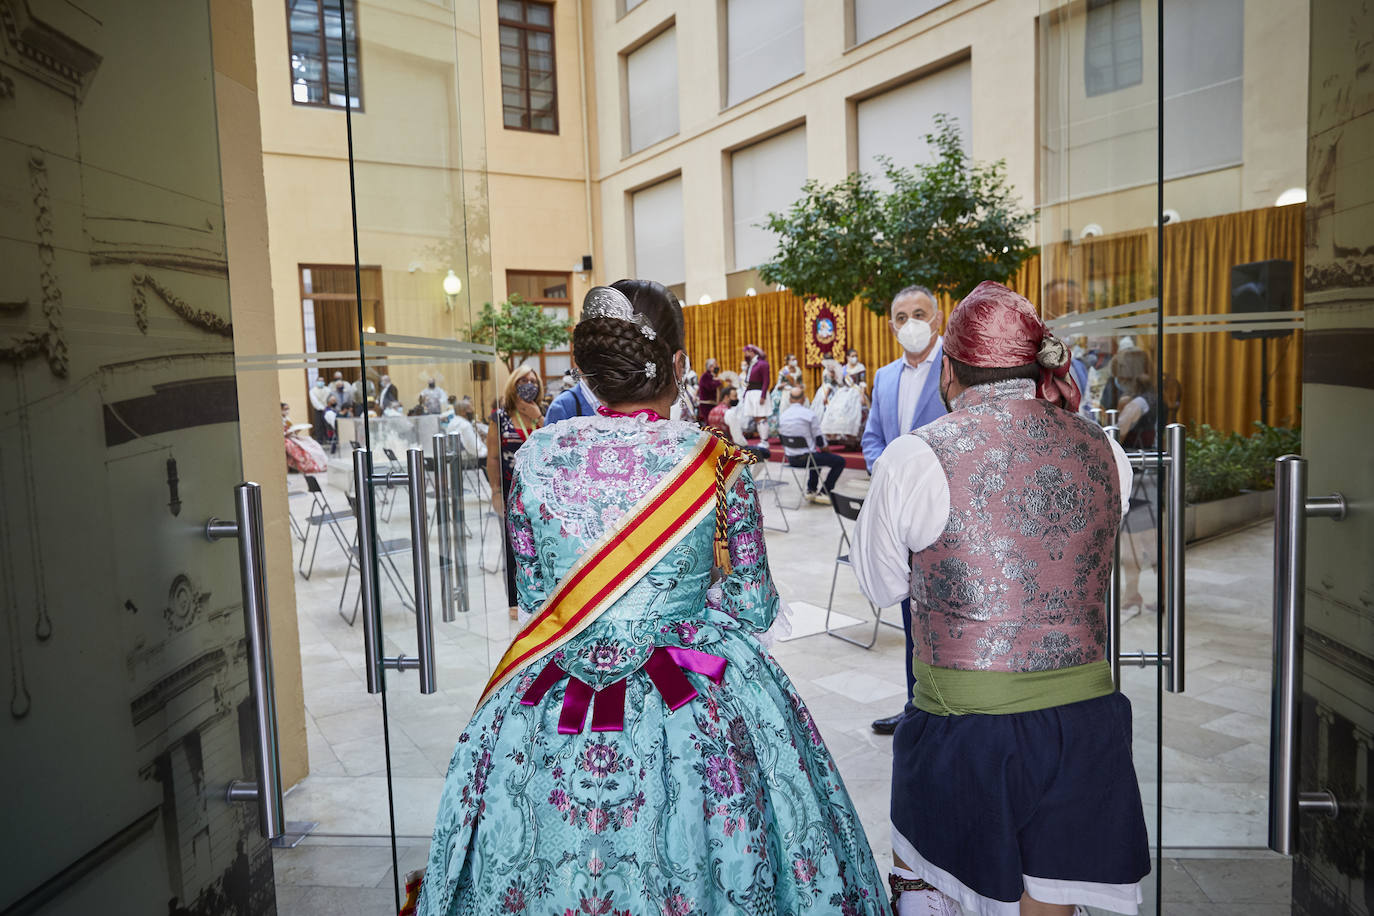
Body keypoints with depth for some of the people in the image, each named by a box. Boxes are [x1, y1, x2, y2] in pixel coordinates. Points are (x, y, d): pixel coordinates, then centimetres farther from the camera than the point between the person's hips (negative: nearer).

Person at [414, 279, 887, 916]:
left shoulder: (536, 455, -9)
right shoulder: (717, 462, -14)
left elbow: (533, 594, 2)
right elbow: (755, 607, -6)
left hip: (552, 716, 2)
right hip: (698, 718, -2)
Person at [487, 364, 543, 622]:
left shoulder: (542, 415, 9)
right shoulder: (500, 416, 0)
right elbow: (493, 457, -3)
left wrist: (537, 417, -11)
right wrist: (496, 492, -8)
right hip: (512, 491, -3)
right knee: (513, 545, 4)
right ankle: (514, 602, 13)